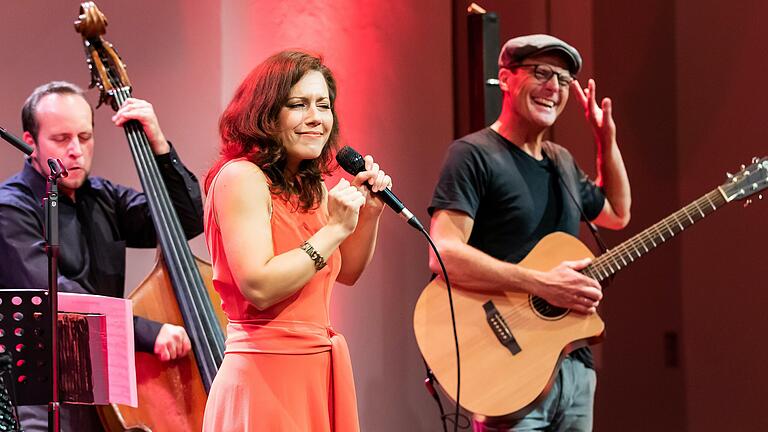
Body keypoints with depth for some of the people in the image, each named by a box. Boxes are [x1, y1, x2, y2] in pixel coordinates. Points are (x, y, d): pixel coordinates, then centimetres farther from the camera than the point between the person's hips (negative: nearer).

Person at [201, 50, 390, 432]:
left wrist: (370, 213, 8)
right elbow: (258, 287, -22)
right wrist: (334, 229, -17)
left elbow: (346, 272, 25)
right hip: (268, 375, -8)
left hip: (321, 371, 8)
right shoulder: (241, 178, -12)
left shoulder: (311, 187, 13)